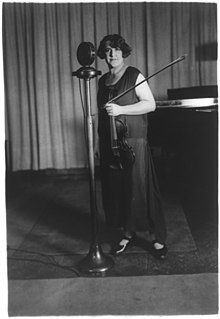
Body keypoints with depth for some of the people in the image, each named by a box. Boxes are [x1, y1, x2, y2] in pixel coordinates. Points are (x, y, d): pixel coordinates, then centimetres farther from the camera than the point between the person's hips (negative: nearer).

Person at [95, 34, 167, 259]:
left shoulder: (134, 76, -2)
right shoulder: (103, 81, 16)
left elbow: (151, 104, -8)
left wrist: (120, 109, -17)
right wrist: (98, 141, 18)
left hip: (133, 142, -6)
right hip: (109, 144, 6)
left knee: (140, 189, -5)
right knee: (115, 189, 6)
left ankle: (157, 238, 7)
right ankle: (128, 234, 21)